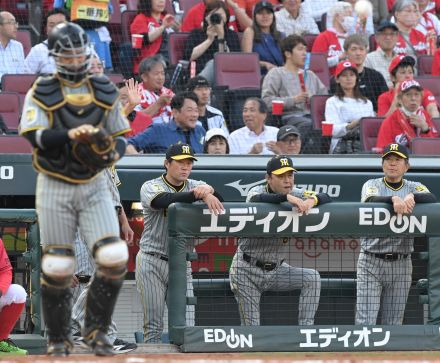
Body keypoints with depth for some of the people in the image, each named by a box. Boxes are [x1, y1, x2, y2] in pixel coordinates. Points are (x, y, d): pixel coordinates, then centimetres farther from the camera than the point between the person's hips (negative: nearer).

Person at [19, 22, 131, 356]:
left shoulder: (105, 92, 7)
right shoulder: (42, 92, -3)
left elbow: (121, 135, 10)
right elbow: (35, 136, -16)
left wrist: (114, 152, -12)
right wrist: (70, 135, -32)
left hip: (94, 185, 2)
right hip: (55, 187, -2)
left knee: (114, 258, -12)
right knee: (57, 267, -2)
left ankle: (96, 329, 5)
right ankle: (58, 339, 14)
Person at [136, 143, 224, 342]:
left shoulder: (196, 186, 8)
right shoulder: (150, 187, -3)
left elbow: (221, 198, -12)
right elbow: (166, 200, -27)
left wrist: (209, 191, -35)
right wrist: (200, 195, -40)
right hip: (151, 263, -3)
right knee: (153, 326, -4)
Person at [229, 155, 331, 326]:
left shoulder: (296, 195, -3)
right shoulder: (258, 191, -14)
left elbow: (326, 198, -14)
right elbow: (256, 199, -39)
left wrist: (312, 200, -37)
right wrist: (287, 197, -53)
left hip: (276, 270, 4)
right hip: (247, 270, -4)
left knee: (312, 278, -14)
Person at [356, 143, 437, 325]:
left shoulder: (414, 187, 9)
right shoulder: (372, 185, 5)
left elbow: (431, 199, -12)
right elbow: (370, 201, -18)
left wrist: (411, 197, -31)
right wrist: (394, 199, -37)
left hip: (401, 264, 2)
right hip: (371, 262, -2)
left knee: (393, 323, 6)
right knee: (365, 322, -8)